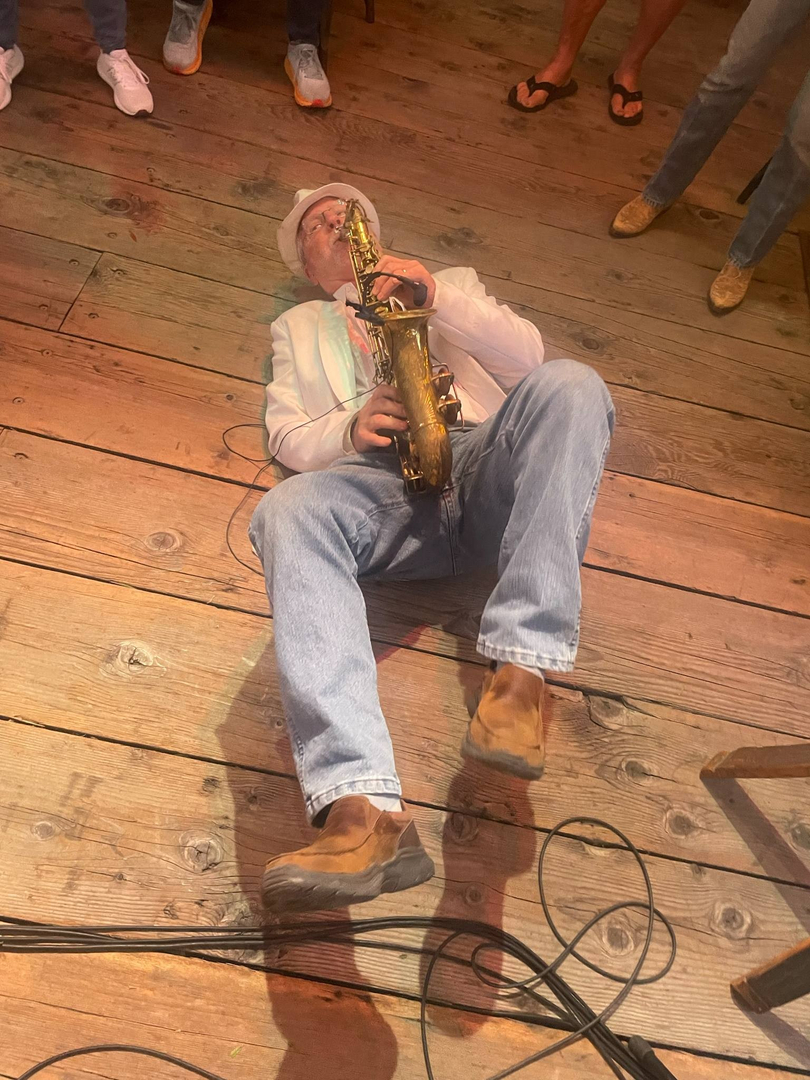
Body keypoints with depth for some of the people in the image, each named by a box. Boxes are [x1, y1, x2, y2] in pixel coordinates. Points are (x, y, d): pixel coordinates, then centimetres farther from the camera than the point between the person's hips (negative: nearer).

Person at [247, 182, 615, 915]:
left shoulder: (450, 283, 34)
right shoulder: (297, 328, 34)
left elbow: (527, 354, 15)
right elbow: (288, 437, 17)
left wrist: (438, 297, 0)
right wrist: (351, 427, -6)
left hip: (485, 467, 1)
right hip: (381, 484, 0)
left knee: (568, 386, -29)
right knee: (289, 510, -33)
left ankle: (520, 674, -39)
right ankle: (366, 812, -47)